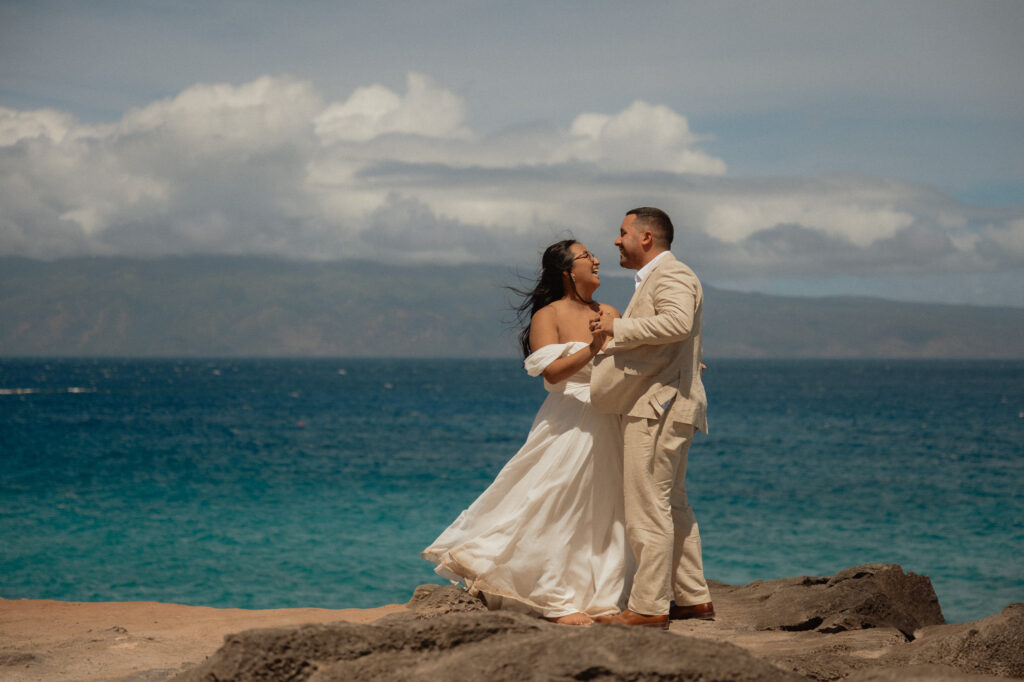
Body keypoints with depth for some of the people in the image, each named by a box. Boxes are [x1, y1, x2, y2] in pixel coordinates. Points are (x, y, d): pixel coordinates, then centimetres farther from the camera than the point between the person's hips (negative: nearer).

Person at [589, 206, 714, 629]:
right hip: (660, 407, 11)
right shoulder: (656, 278, 23)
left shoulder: (670, 275, -11)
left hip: (658, 408, -11)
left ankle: (648, 607, -8)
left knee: (648, 508, -10)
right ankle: (694, 598, 19)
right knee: (672, 506, 14)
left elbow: (678, 322, -31)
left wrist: (618, 328, -24)